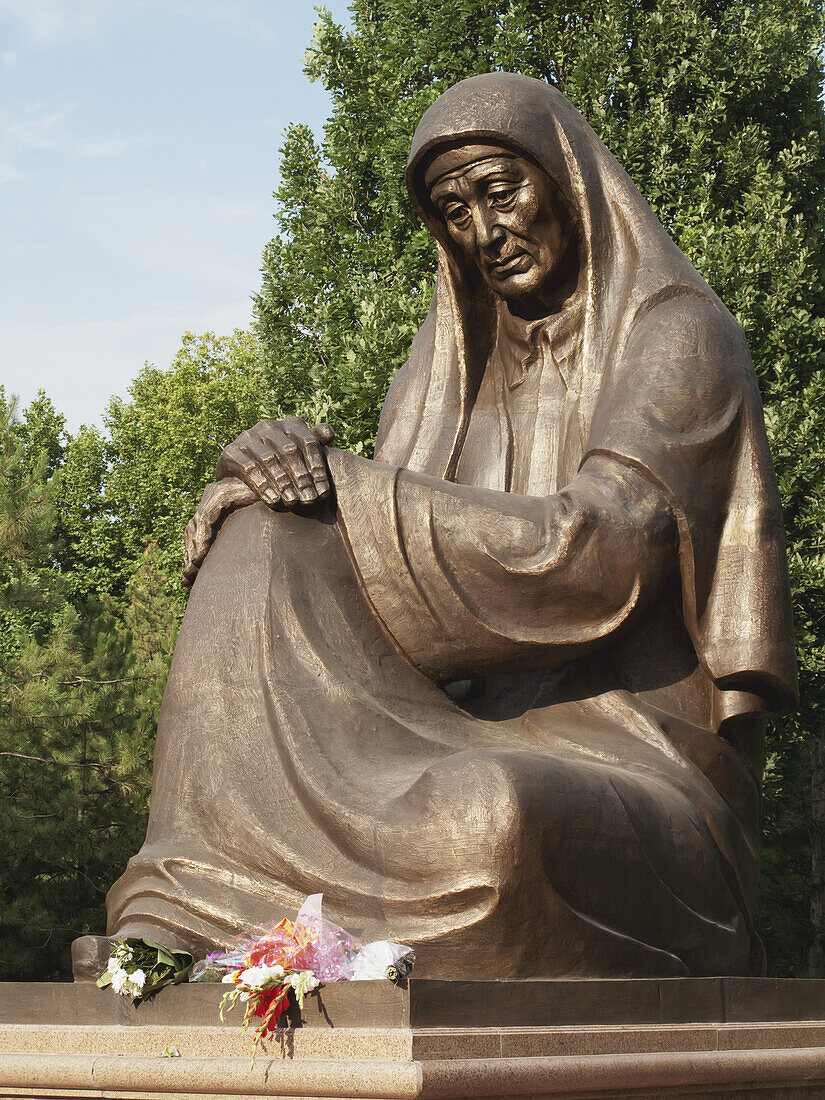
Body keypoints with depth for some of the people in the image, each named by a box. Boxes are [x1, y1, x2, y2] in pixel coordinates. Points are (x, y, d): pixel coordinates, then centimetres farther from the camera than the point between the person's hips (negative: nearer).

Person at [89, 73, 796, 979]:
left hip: (639, 785, -5)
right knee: (264, 541, -15)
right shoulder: (447, 368, 18)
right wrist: (288, 472, -12)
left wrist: (345, 485, -14)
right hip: (479, 750, 6)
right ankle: (182, 927, -24)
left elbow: (596, 553, -17)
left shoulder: (679, 335, -1)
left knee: (486, 815, -42)